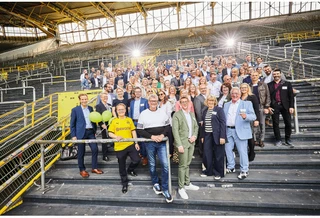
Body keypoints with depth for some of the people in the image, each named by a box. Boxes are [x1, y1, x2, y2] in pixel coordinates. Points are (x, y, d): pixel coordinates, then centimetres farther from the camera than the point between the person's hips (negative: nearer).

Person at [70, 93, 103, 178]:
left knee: (95, 149, 2)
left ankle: (94, 168, 18)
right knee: (81, 152, 6)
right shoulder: (75, 110, -3)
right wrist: (73, 135, -7)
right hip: (81, 133, -4)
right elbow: (72, 124, -2)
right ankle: (82, 170, 23)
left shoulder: (90, 108, 9)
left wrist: (95, 130, 12)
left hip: (91, 132, 4)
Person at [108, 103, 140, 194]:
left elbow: (133, 131, 6)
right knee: (122, 166, 11)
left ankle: (130, 170, 30)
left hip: (130, 144, 1)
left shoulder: (129, 120, 4)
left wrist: (136, 143, 1)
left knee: (136, 160, -6)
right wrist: (116, 136, -21)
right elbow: (110, 133, 0)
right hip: (119, 147, -1)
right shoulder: (114, 121, 0)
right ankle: (124, 184, 32)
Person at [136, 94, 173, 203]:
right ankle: (155, 183, 38)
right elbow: (139, 130, -4)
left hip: (162, 143, 1)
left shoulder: (162, 112, 3)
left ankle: (165, 189, 12)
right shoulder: (143, 114, -3)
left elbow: (168, 126, 7)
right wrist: (151, 136, -15)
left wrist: (163, 135, -11)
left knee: (165, 165, -4)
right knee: (152, 165, 14)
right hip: (150, 143, 0)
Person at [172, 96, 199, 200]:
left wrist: (194, 136, -3)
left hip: (191, 142, 6)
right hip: (183, 143, -5)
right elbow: (175, 130, -13)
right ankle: (181, 187, 12)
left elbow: (196, 126, 16)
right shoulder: (177, 115, -7)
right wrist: (179, 145, -19)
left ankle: (187, 184, 29)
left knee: (187, 164, 15)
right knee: (183, 165, -1)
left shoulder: (192, 114, 13)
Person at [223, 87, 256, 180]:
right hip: (228, 130, 5)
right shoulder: (226, 105, 16)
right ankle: (231, 167, 27)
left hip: (240, 131, -4)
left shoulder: (247, 103, 3)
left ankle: (244, 171, 13)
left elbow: (253, 116, -6)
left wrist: (246, 116, -26)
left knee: (242, 151, -1)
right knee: (228, 149, 10)